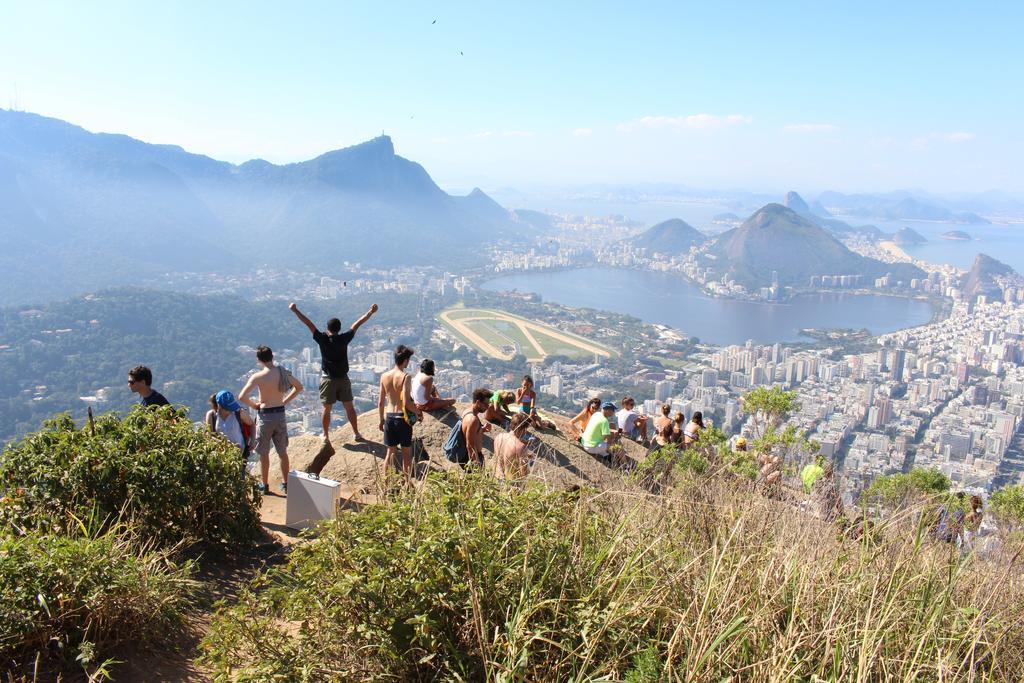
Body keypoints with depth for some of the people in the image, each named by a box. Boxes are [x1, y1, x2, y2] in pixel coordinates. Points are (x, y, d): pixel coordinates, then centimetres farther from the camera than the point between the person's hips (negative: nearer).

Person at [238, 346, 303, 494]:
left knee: (264, 453, 12)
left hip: (265, 416, -4)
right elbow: (299, 387, 10)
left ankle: (265, 485, 21)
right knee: (282, 452, 15)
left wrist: (253, 405, -3)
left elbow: (242, 397, -20)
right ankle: (285, 484, 23)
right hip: (280, 414, 4)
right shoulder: (283, 372, -3)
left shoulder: (257, 376, -15)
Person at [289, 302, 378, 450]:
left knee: (327, 409, 7)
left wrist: (295, 310, 0)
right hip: (343, 378, 1)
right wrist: (371, 312, 8)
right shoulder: (344, 339, -9)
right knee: (349, 407, 11)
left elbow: (308, 323, -5)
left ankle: (326, 438, 13)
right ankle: (356, 434, 19)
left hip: (328, 379, -1)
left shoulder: (322, 339, -10)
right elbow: (357, 324, -1)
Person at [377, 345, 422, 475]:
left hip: (389, 417, 5)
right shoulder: (405, 376, -16)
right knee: (407, 453, 10)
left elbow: (381, 402, 6)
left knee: (391, 451, 17)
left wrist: (382, 420, 17)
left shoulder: (384, 376, 1)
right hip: (402, 418, -5)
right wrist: (418, 412, -4)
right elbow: (407, 403, -21)